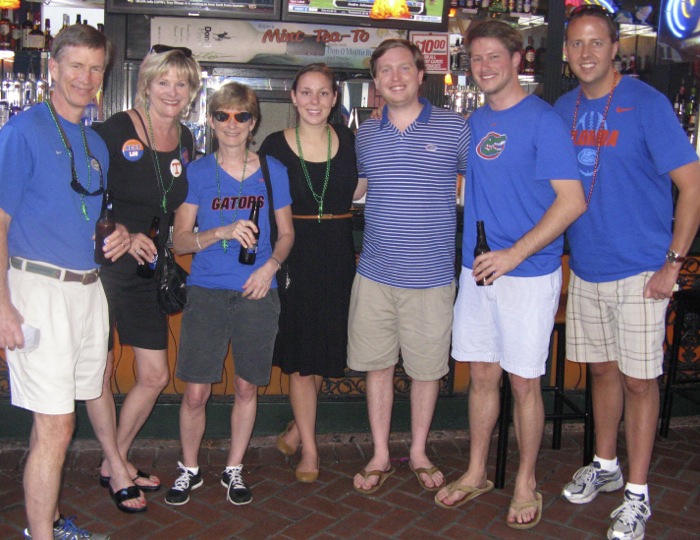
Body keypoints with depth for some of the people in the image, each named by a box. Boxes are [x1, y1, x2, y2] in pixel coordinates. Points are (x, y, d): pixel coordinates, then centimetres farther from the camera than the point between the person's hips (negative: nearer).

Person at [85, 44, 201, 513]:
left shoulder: (186, 142, 6)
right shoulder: (115, 130, -11)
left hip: (147, 271, 6)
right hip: (102, 264, -5)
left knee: (155, 376, 8)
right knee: (100, 372, 6)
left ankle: (115, 461, 29)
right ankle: (117, 469, 25)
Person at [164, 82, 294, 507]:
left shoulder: (273, 171, 6)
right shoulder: (197, 172, 3)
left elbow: (286, 234, 11)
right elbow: (180, 240, 0)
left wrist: (270, 265, -8)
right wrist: (223, 232, -17)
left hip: (258, 294, 1)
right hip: (207, 292, -1)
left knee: (247, 388, 10)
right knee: (196, 392, 0)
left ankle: (234, 470, 29)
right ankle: (190, 469, 25)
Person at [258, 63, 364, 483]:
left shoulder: (349, 141, 6)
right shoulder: (276, 145, 0)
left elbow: (357, 192, 13)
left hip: (340, 253, 3)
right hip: (295, 254, -2)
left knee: (325, 347, 10)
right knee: (301, 355, 1)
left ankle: (298, 428, 32)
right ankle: (309, 449, 15)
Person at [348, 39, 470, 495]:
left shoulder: (454, 128, -2)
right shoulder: (365, 134, 8)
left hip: (432, 275, -2)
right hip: (375, 273, 3)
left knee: (427, 367, 10)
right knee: (377, 364, 10)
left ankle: (419, 452, 31)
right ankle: (380, 456, 26)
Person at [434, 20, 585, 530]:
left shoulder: (543, 120, -9)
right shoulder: (474, 122, 11)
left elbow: (572, 200, -15)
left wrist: (514, 254, -19)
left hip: (528, 272, -5)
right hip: (477, 268, 6)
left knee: (523, 381, 4)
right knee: (482, 374, 13)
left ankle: (526, 483, 23)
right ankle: (477, 473, 29)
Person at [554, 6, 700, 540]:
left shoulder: (646, 104, -10)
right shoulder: (564, 108, 6)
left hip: (638, 270, -5)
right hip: (584, 269, 5)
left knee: (638, 379, 3)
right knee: (603, 369, 17)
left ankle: (637, 494, 17)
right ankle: (605, 465, 34)